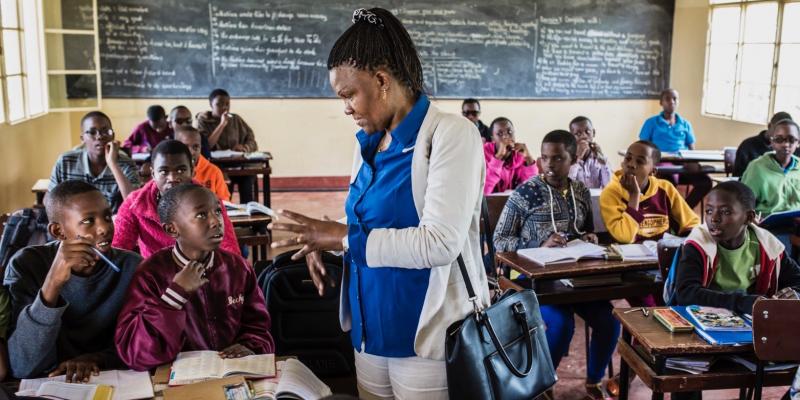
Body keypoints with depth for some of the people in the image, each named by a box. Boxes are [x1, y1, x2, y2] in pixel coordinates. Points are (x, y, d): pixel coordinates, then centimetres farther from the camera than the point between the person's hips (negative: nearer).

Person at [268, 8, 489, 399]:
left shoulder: (451, 134, -15)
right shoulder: (368, 143, 8)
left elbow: (440, 244, -23)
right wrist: (324, 241, -2)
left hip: (426, 335, -7)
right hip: (369, 329, 7)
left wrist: (345, 238, -19)